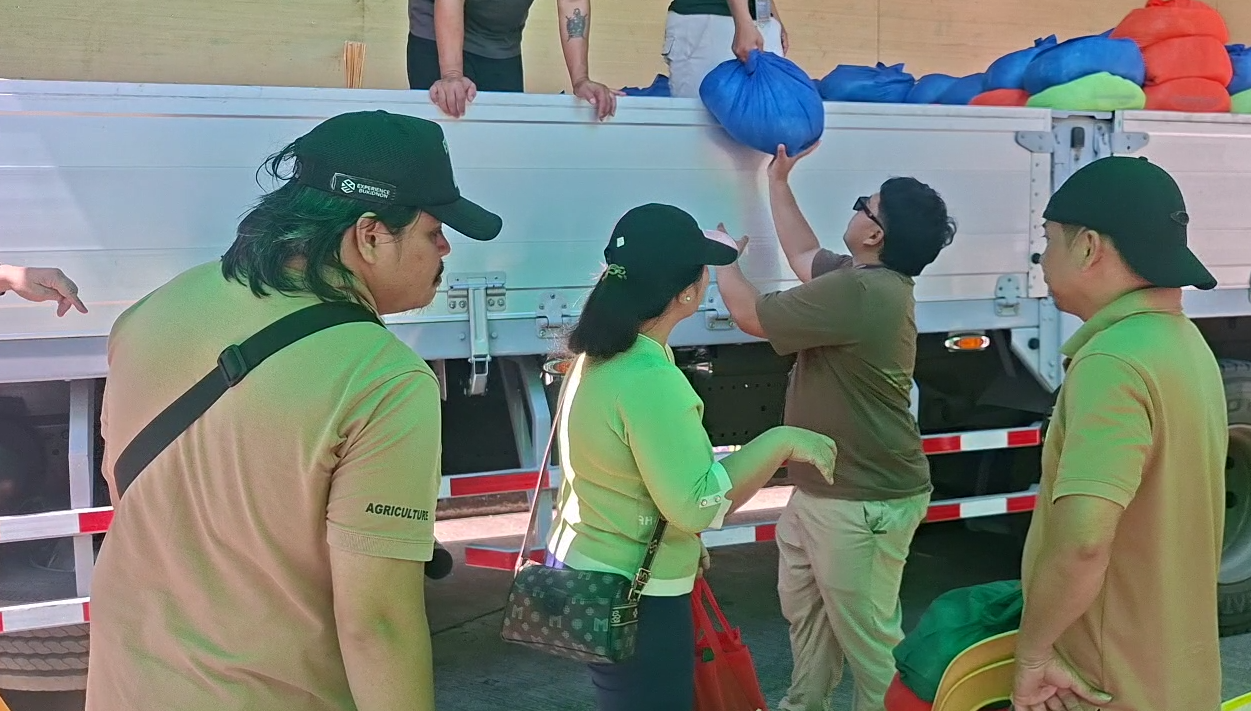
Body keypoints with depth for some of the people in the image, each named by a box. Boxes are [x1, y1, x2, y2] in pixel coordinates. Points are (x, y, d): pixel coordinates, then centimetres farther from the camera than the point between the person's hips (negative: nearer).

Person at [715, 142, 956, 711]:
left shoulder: (858, 292, -27)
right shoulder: (867, 278, 5)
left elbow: (750, 315, -17)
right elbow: (804, 256, 25)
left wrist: (722, 259, 2)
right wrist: (778, 182, 26)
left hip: (862, 501, -11)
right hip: (823, 489, 11)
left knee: (866, 631, 2)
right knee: (803, 607, 25)